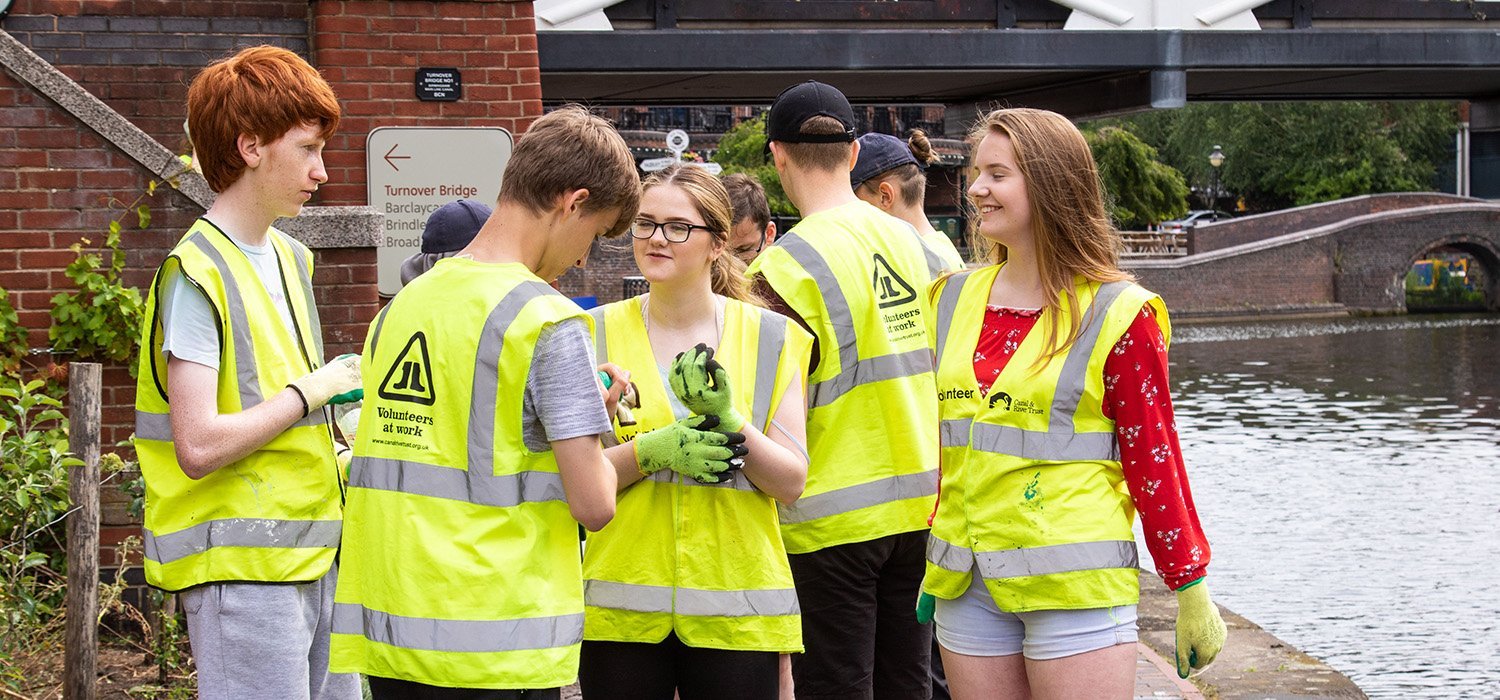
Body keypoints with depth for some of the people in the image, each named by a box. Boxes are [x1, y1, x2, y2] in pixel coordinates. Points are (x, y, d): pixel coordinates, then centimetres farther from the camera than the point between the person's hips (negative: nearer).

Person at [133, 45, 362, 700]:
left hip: (318, 546, 9)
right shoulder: (196, 274, -13)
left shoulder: (292, 258, 15)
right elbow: (199, 446, -21)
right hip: (241, 564, -8)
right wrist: (314, 389, -11)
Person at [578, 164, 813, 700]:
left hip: (735, 609, 0)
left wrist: (728, 420, -16)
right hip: (622, 605, 0)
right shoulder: (599, 333, 4)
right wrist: (652, 450, -16)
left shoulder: (769, 337, 3)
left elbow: (792, 483, -1)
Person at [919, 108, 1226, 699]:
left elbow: (1153, 456, -4)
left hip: (1075, 583, -5)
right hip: (965, 588, 5)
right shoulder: (954, 301, 10)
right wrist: (926, 570, 17)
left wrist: (1192, 592, -3)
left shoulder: (1117, 313, -5)